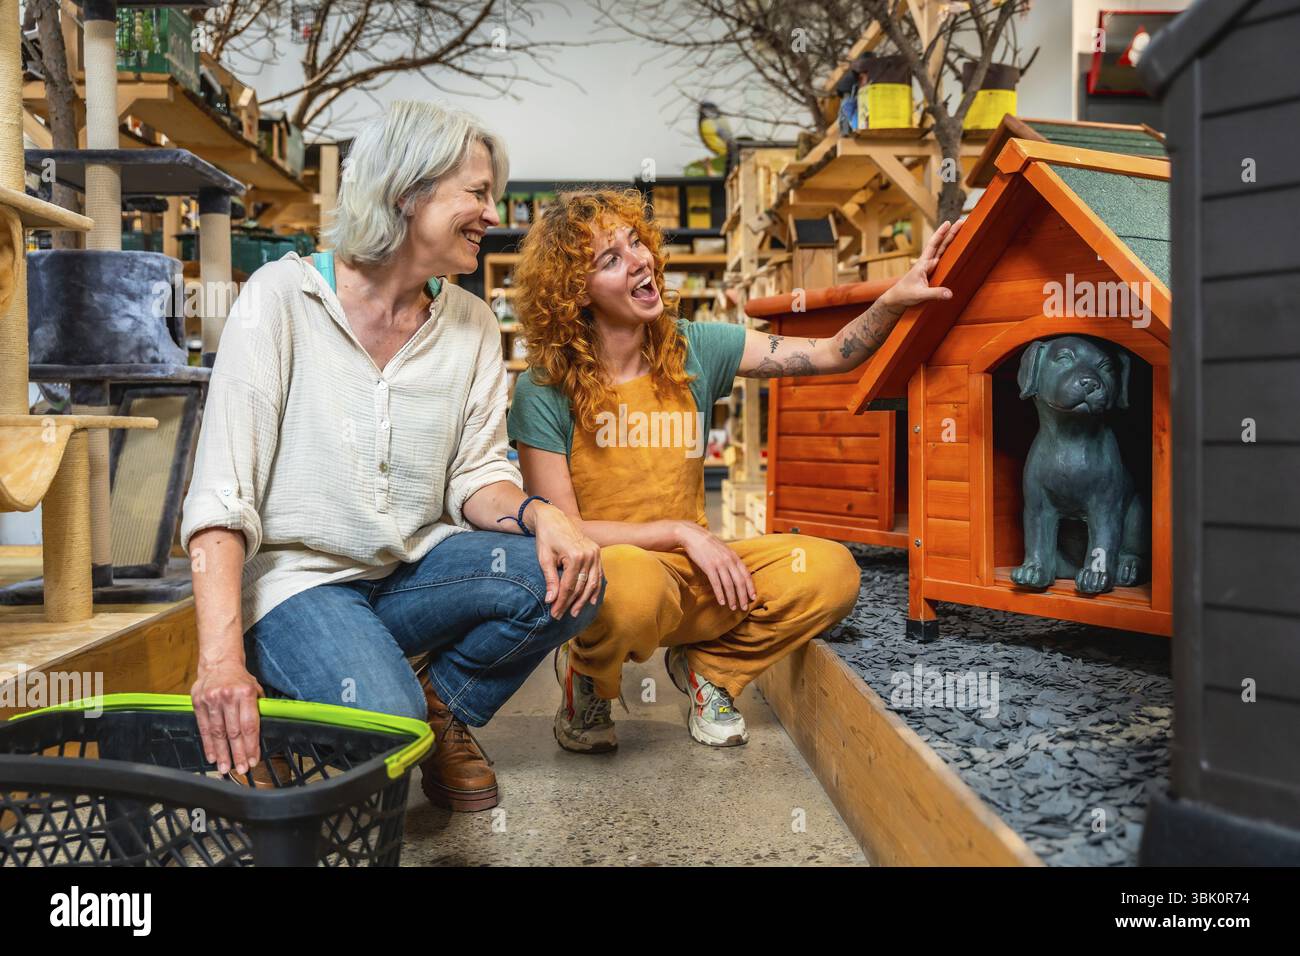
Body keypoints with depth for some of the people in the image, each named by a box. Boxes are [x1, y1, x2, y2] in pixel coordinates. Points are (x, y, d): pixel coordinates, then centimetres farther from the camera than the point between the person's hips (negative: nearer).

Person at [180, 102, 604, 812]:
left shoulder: (471, 324, 3)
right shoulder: (282, 296, -12)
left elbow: (476, 474, 2)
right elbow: (220, 493, -19)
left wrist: (539, 513, -23)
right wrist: (222, 655, -31)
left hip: (414, 569, 5)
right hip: (298, 577, -5)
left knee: (568, 578, -20)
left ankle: (441, 703, 4)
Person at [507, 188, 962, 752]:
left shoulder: (693, 349, 0)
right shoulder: (544, 393, -12)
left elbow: (834, 354, -2)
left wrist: (895, 299, -20)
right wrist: (683, 532, -17)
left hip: (690, 571, 4)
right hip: (595, 576, -4)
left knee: (830, 572, -19)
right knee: (632, 582, -40)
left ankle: (705, 665, 9)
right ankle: (585, 683, -3)